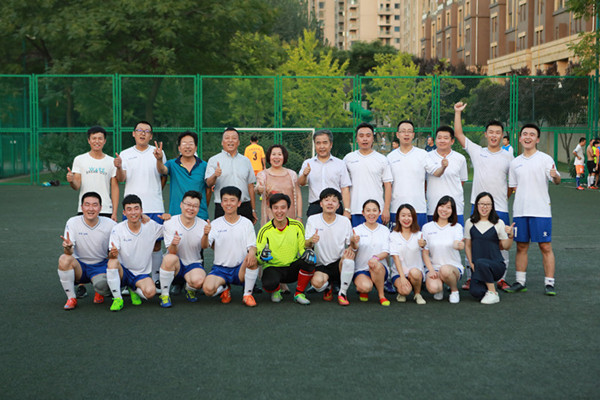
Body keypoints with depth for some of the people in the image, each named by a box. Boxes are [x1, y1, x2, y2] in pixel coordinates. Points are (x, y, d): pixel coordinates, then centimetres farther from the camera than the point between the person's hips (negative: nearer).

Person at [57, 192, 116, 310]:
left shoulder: (110, 225, -10)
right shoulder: (72, 222, -10)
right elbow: (68, 252, -19)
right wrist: (67, 248, -43)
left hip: (101, 265, -1)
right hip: (80, 265, 1)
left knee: (101, 284, -34)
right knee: (64, 259, -31)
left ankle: (100, 293, 9)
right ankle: (71, 298, -13)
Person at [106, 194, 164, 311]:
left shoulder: (151, 226, -5)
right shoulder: (117, 229, -10)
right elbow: (111, 256, -16)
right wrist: (112, 253, -42)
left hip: (142, 274, 1)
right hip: (122, 271, -1)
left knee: (150, 292, -30)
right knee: (113, 261, -34)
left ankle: (134, 290, 9)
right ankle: (117, 299, -17)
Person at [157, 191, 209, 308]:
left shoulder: (203, 225, -5)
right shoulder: (170, 223, -10)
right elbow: (172, 252, -16)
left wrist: (206, 234, -39)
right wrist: (173, 244, -40)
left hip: (194, 264, 1)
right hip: (175, 265, -1)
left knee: (198, 280, -32)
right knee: (170, 258, -36)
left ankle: (189, 289, 8)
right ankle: (164, 294, -16)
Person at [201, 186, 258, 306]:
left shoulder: (247, 223, 3)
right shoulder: (215, 224, 2)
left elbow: (252, 245, 0)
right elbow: (204, 246, -10)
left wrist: (252, 252, -26)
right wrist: (205, 234, -33)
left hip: (241, 269, 0)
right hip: (220, 268, 1)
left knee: (252, 260, -34)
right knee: (208, 288, -29)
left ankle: (247, 294, -12)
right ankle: (224, 288, 9)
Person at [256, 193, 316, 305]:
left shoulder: (297, 226, -2)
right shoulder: (265, 231, -8)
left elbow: (302, 248, 6)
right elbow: (258, 260, -6)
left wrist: (307, 253, -18)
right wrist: (262, 256, -30)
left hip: (293, 268, 2)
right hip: (272, 267, -2)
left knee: (309, 261, -29)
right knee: (269, 283, -36)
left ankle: (299, 293, -5)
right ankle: (276, 291, 6)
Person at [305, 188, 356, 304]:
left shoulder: (345, 222, -1)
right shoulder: (312, 220, -2)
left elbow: (352, 247, 3)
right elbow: (306, 245, -7)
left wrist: (353, 244, -23)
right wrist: (310, 240, -32)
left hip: (340, 264, 1)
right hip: (321, 265, -1)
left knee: (349, 254, -32)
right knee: (317, 282, -33)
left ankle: (342, 293, -15)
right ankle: (328, 287, 9)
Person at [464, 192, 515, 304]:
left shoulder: (498, 223, 1)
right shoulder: (470, 223, 7)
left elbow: (506, 246, 2)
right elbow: (467, 245, 12)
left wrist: (510, 235, -17)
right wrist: (471, 264, 2)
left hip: (496, 265, -2)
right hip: (478, 268, 2)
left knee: (480, 263, -37)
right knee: (476, 292, -26)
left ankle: (493, 294, -17)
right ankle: (487, 286, 11)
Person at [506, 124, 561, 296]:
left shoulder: (545, 159, -1)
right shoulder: (515, 162, 12)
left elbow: (557, 181, -12)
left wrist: (555, 175, -33)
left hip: (541, 210, -4)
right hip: (520, 211, 4)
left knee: (545, 246, -2)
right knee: (521, 246, 8)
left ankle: (549, 283, 3)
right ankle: (520, 282, 16)